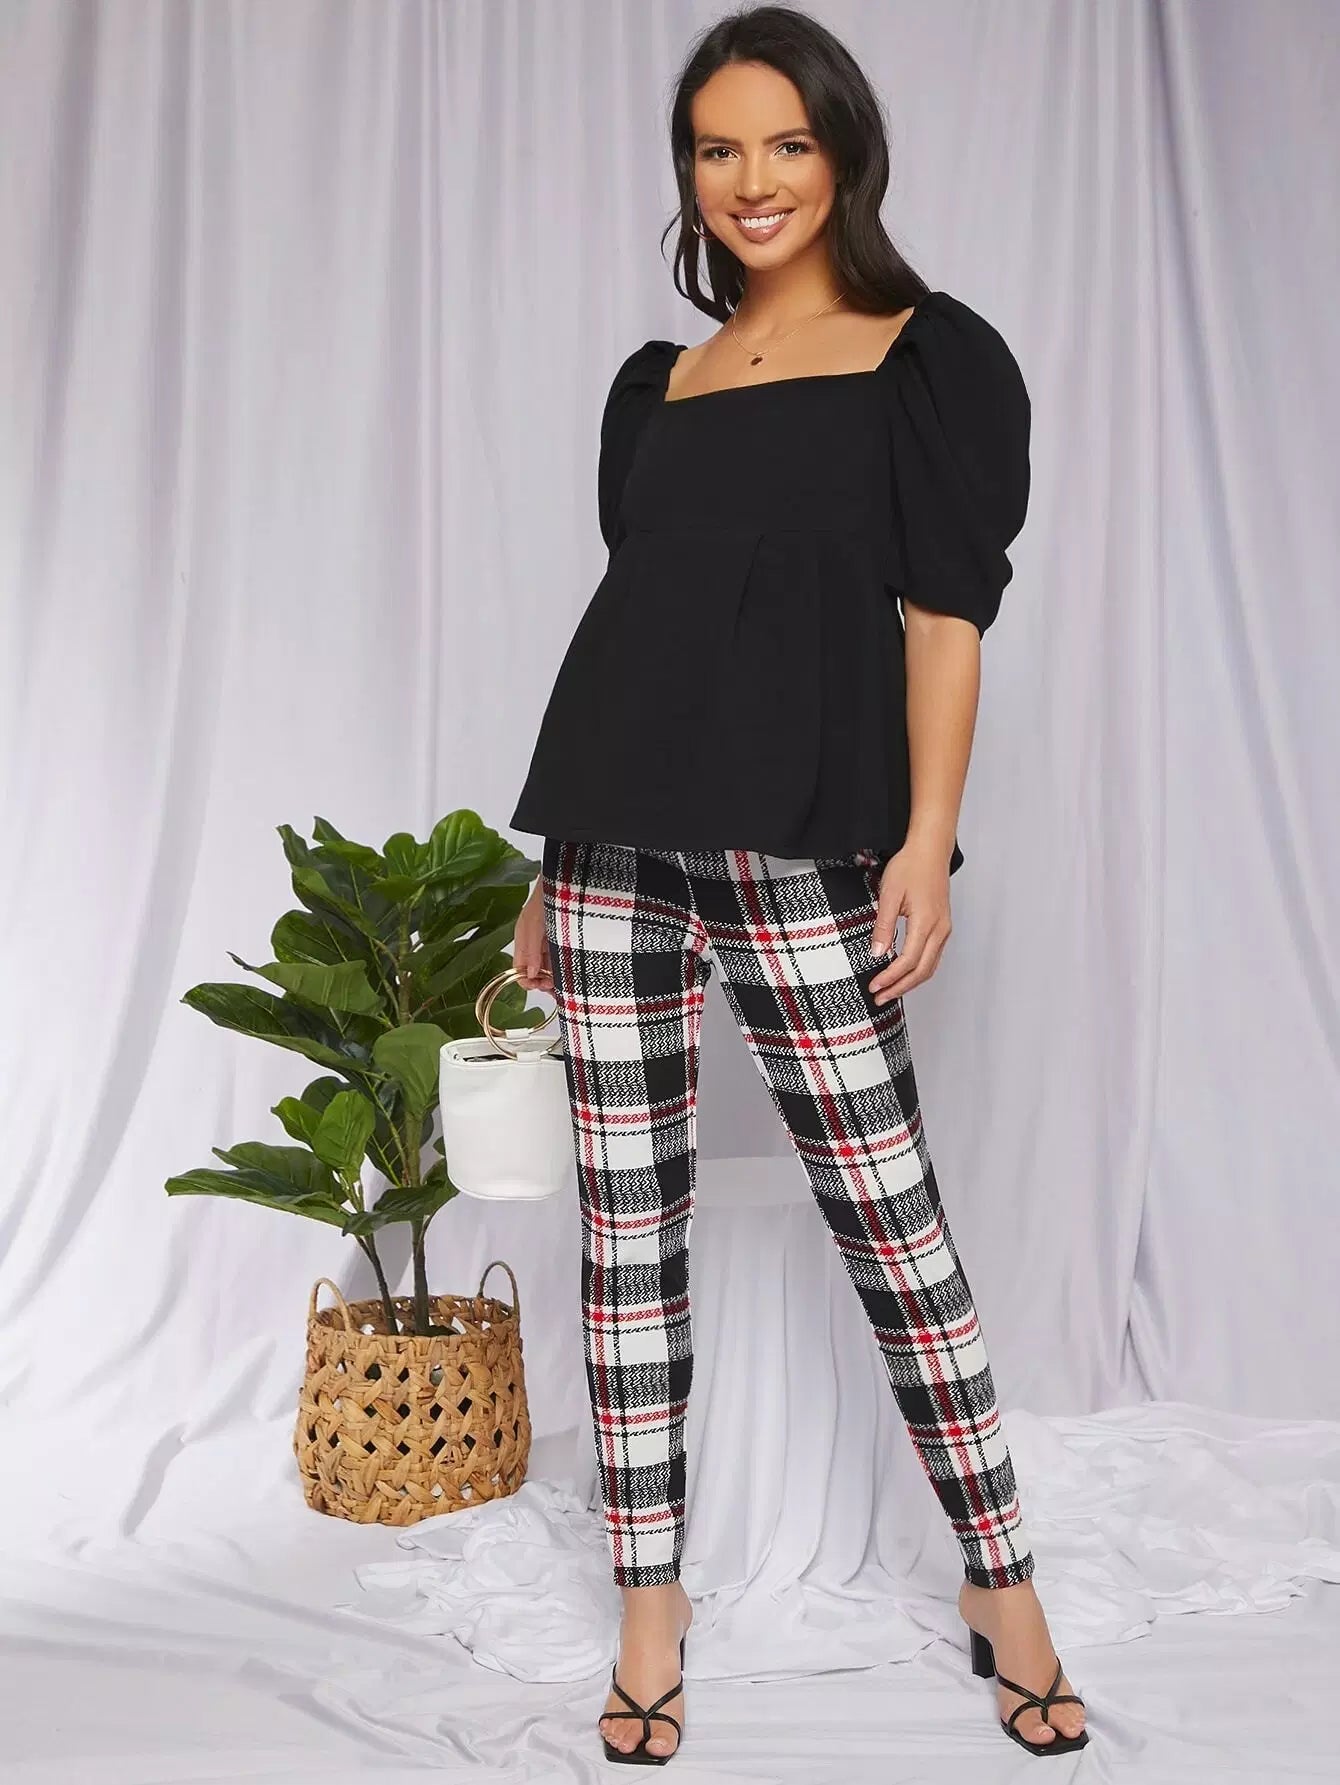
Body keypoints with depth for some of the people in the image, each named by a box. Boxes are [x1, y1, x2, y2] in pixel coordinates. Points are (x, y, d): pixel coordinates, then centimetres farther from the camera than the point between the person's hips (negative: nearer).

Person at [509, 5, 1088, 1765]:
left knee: (889, 1212, -1)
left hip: (798, 845, -4)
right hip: (615, 836, 5)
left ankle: (1002, 1586, 19)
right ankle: (651, 1604, 19)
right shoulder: (655, 383, 18)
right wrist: (556, 869, 14)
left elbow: (945, 612, -1)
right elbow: (630, 617, 16)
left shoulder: (932, 355, 6)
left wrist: (928, 837, -12)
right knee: (626, 1214, 5)